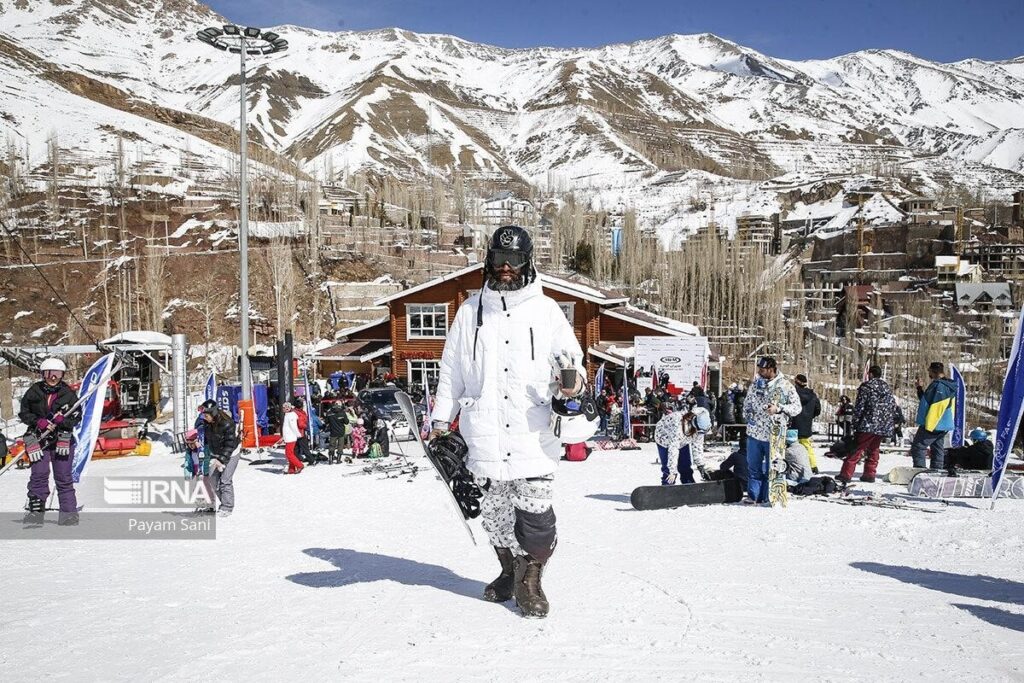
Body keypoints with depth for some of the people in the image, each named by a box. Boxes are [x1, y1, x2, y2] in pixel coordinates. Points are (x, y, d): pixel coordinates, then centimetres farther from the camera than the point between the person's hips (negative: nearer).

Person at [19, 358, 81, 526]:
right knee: (39, 474, -8)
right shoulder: (34, 391, 2)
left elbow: (77, 416, 3)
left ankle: (68, 513, 6)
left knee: (63, 477, 2)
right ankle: (35, 511, -2)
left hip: (62, 439, 0)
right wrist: (38, 422, -11)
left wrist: (63, 420, -17)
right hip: (38, 438, 0)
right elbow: (23, 412, 6)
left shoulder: (68, 393, 1)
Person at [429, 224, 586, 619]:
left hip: (533, 434, -2)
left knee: (535, 514, -7)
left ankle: (529, 580, 11)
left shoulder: (545, 310, 5)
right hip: (485, 434, 2)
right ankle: (509, 572, 29)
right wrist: (441, 418, 12)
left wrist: (572, 382, -13)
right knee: (495, 512, 10)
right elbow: (452, 370, 16)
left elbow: (570, 359, 10)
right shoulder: (471, 311, 10)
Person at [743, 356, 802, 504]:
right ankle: (753, 495, 21)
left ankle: (769, 498, 14)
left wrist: (779, 409, -20)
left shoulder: (785, 385, -7)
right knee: (753, 466, 11)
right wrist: (748, 416, 7)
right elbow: (748, 401, 22)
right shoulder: (757, 383, 8)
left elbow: (797, 407, -6)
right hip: (754, 432, 5)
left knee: (771, 468, 4)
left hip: (774, 435, -5)